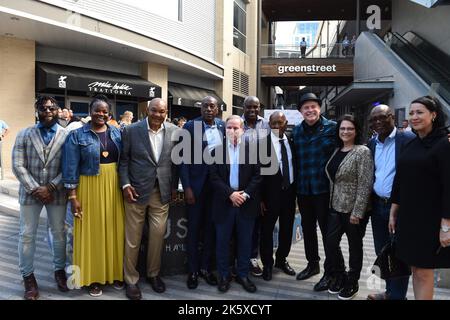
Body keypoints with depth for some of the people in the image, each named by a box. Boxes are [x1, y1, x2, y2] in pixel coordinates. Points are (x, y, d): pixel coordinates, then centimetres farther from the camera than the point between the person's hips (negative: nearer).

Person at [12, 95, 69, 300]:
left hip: (56, 192, -1)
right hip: (30, 192, 1)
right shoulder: (24, 135, 1)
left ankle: (59, 270, 30)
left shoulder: (66, 136, -4)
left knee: (59, 233, 11)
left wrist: (51, 187, -14)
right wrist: (34, 189, -13)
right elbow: (18, 166, -5)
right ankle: (28, 276, 22)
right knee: (27, 235, 7)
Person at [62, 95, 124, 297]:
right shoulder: (77, 135, -5)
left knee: (113, 230, 11)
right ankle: (93, 277, 22)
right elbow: (70, 168, -6)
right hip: (90, 187, -3)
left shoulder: (117, 133, 5)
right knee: (92, 231, 6)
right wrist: (72, 196, -10)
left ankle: (114, 273, 27)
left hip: (114, 187, 3)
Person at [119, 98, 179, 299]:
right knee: (133, 237, 7)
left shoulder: (175, 132, 1)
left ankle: (153, 273, 30)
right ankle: (131, 279, 24)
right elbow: (123, 160, 1)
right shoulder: (131, 130, -4)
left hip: (162, 191, 2)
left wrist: (174, 186, 8)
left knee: (158, 234, 9)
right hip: (136, 190, -2)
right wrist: (125, 184, -8)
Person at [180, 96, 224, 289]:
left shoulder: (222, 126, 4)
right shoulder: (191, 126, -7)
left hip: (217, 183, 4)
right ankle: (193, 270, 21)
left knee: (210, 227, 13)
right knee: (194, 228, 8)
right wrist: (187, 187, -14)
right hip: (196, 184, -3)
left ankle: (205, 267, 27)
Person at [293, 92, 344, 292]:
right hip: (303, 189, 5)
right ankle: (312, 264, 35)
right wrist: (295, 183, 6)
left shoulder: (332, 127, -7)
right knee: (307, 228, 17)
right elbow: (295, 157, 11)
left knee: (328, 231, 4)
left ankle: (331, 271, 19)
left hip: (324, 188, -5)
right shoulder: (296, 131, 7)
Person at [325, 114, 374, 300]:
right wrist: (330, 203, 11)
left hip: (353, 209, -6)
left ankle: (352, 283, 27)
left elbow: (365, 184, -17)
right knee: (330, 245, 6)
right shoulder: (336, 151, 8)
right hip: (335, 207, 6)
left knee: (355, 247, 9)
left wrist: (357, 212, -20)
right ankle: (339, 276, 29)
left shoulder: (362, 152, -12)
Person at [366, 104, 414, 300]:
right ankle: (390, 291, 33)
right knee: (383, 252, 16)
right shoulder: (371, 144, 8)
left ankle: (397, 296, 23)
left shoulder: (408, 139, -10)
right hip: (378, 206, 6)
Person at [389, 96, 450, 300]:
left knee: (424, 271, 2)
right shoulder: (411, 145, 9)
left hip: (430, 219, -6)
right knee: (415, 268, 14)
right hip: (407, 217, 6)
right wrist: (393, 213, 12)